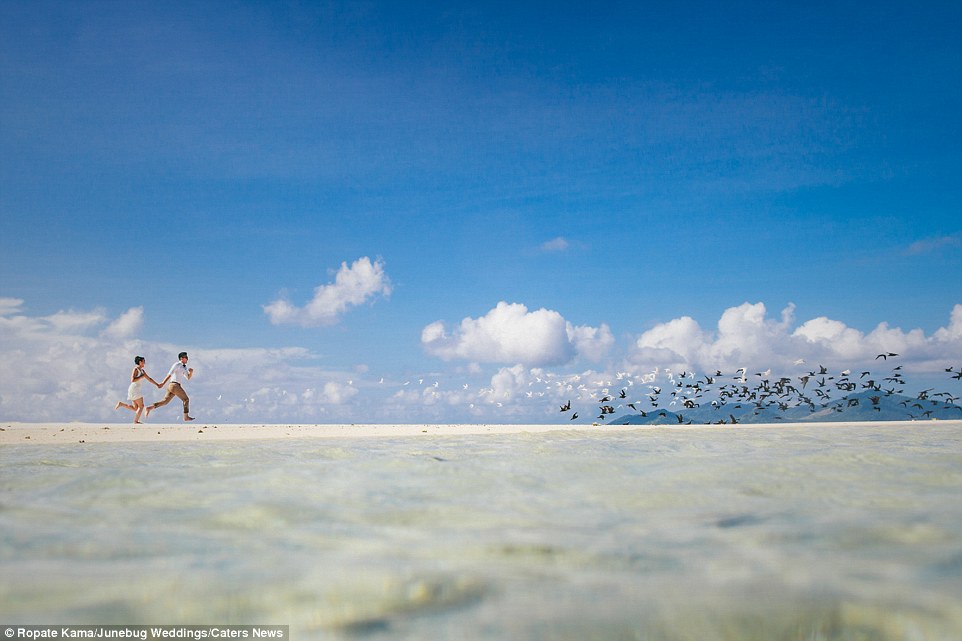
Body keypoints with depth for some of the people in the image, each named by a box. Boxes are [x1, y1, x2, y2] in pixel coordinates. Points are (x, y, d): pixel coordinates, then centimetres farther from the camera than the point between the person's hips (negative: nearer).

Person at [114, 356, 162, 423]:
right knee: (141, 406, -5)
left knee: (135, 409, 10)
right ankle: (136, 421, -3)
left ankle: (121, 404, 9)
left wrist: (157, 384, 21)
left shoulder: (142, 370, 16)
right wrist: (141, 377, -13)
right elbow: (132, 380, -19)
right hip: (134, 389, -9)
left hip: (137, 390, 9)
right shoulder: (135, 369, -10)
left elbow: (149, 379, 22)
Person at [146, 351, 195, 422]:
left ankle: (149, 408, 3)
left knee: (165, 401, 5)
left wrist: (191, 371, 1)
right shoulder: (177, 365, -7)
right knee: (186, 399, -4)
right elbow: (169, 374, -14)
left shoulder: (185, 367, 21)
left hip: (172, 387, 9)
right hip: (175, 385, -9)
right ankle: (186, 416, -2)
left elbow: (188, 378, 22)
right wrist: (163, 383, -20)